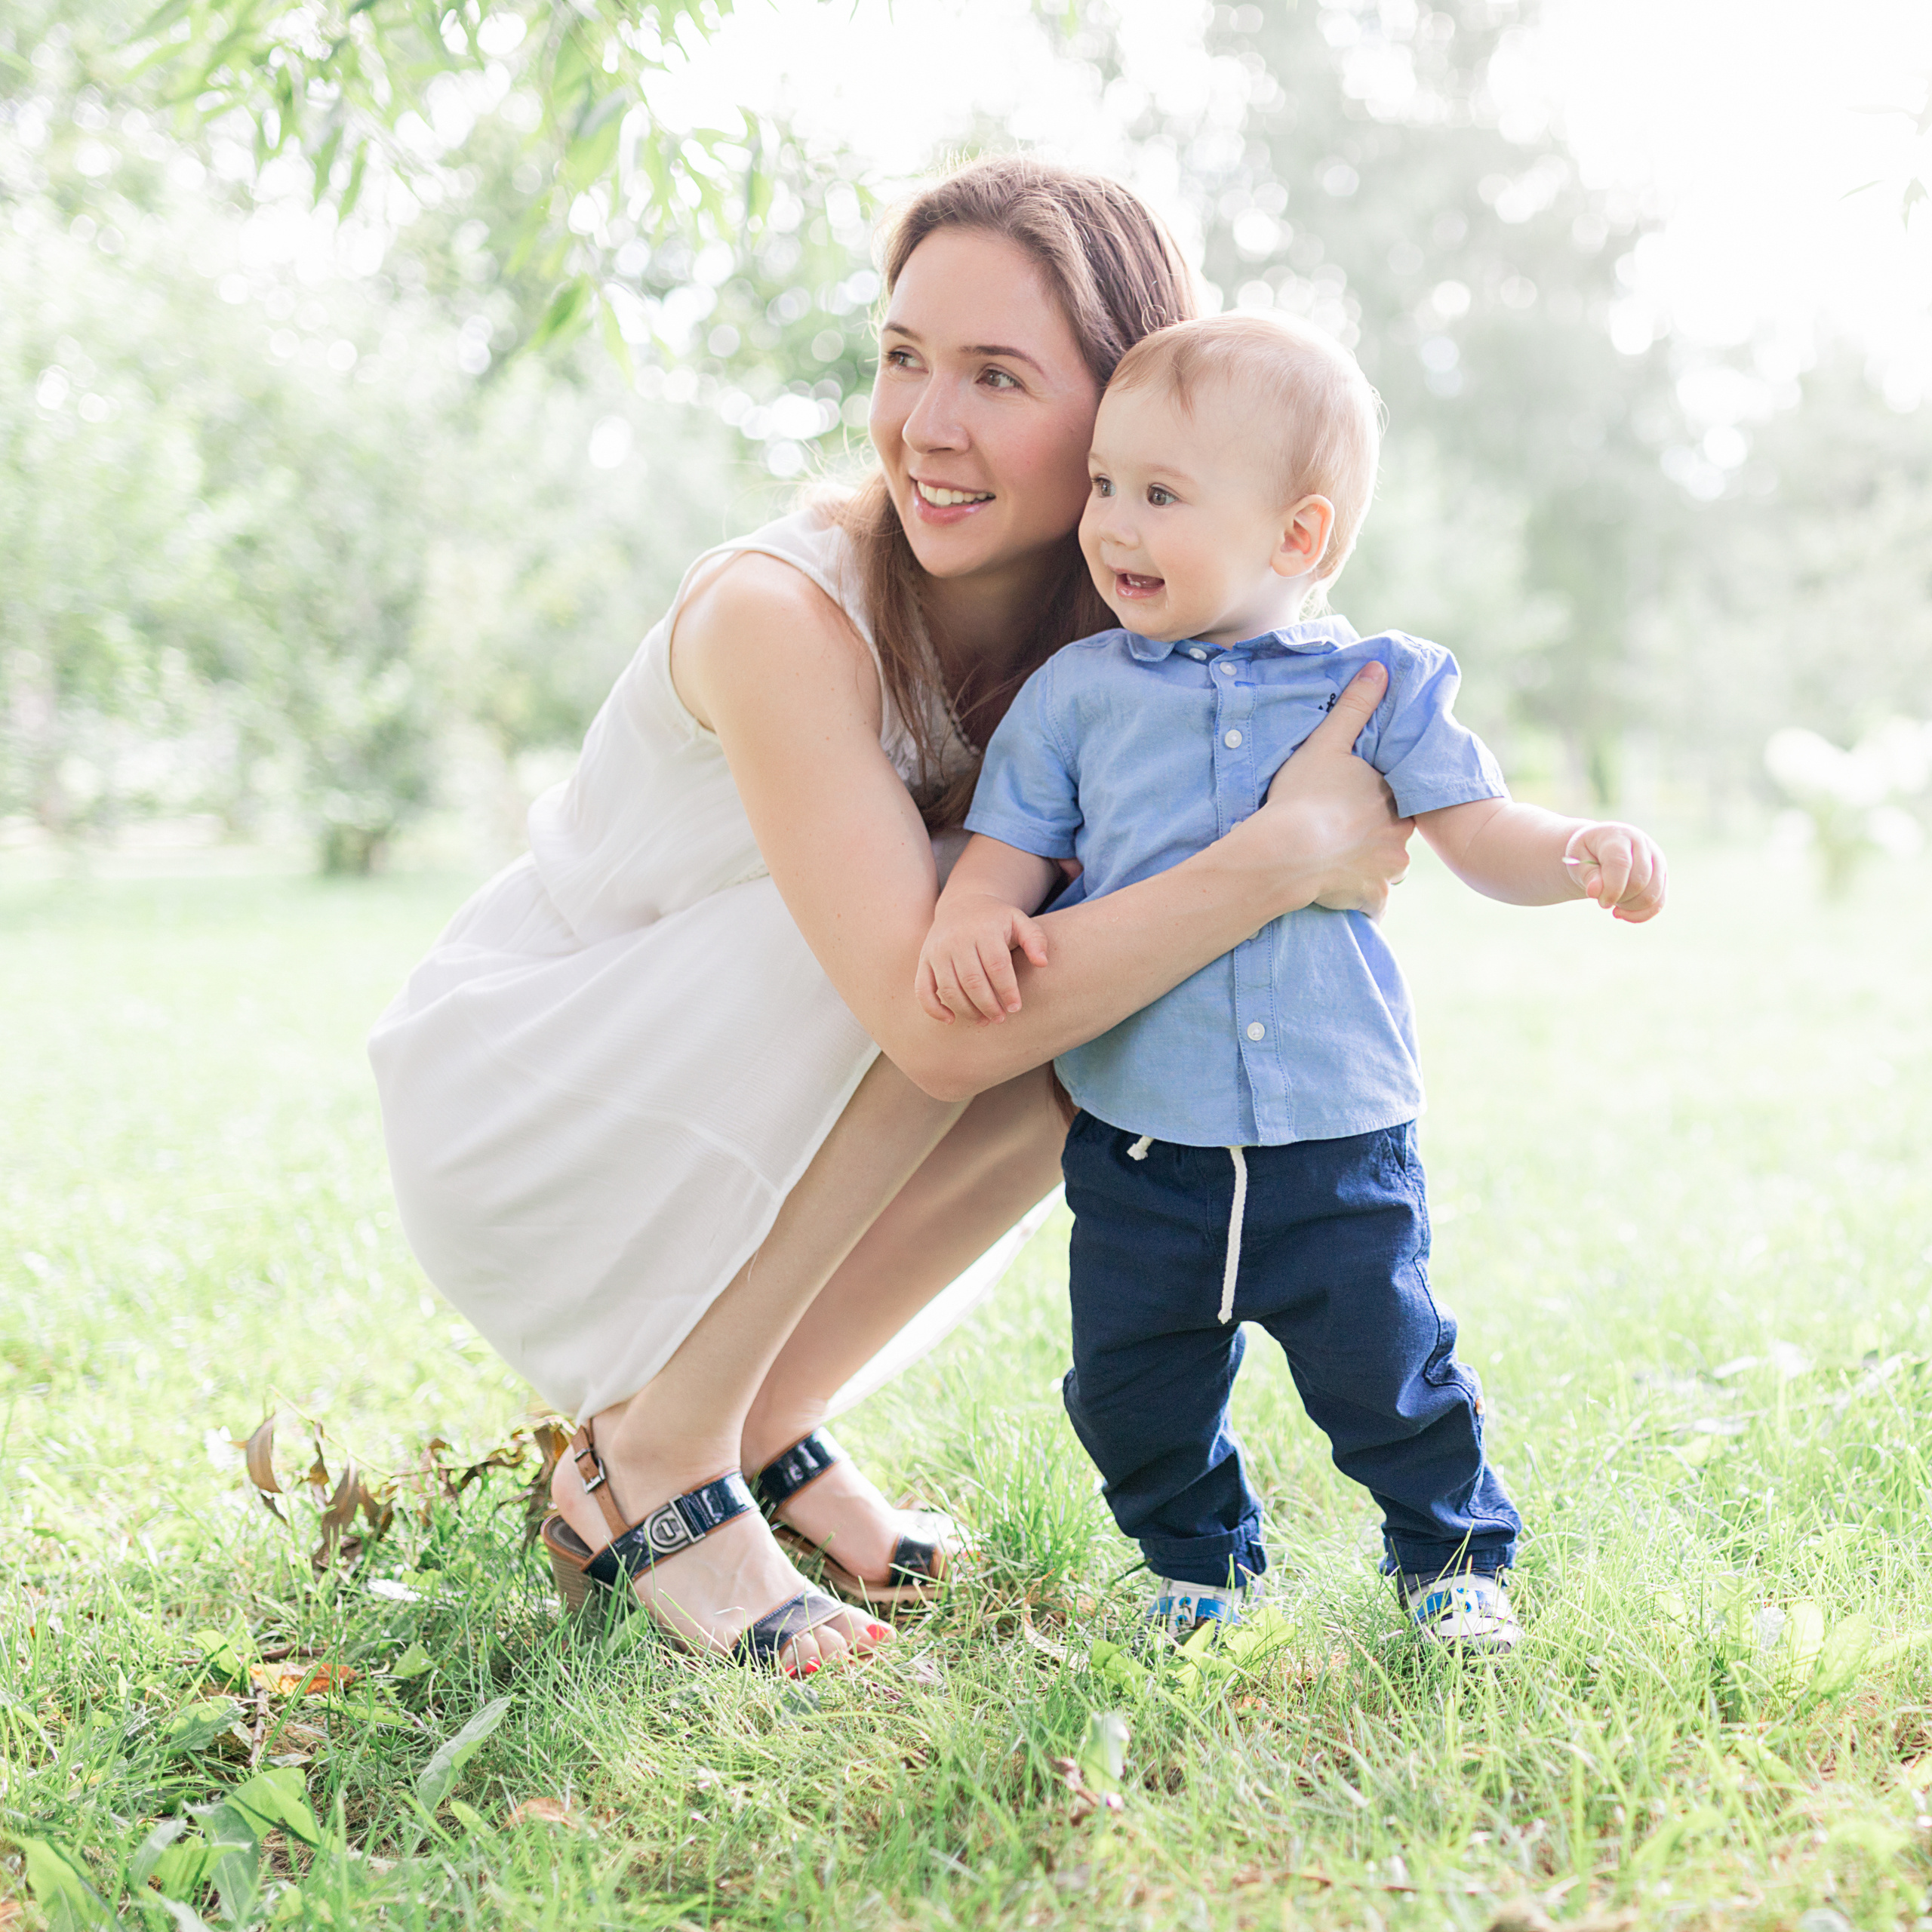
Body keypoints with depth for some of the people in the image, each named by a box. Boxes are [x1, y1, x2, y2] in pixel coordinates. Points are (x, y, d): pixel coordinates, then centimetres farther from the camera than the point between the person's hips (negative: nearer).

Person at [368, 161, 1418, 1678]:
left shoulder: (1102, 647, -7)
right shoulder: (784, 613, -29)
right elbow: (931, 1018, -38)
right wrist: (1287, 850, -36)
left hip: (713, 1127, 6)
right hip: (503, 1113, -6)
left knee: (1097, 980, -14)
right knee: (936, 937, -28)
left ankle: (761, 1416, -2)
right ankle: (660, 1453, -13)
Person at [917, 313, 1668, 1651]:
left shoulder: (1377, 685, 0)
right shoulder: (1076, 695, 3)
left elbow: (1479, 834, -1)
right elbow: (1009, 851, 5)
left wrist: (1585, 855, -22)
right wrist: (971, 924, -18)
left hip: (1337, 1140, -2)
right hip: (1139, 1148, 2)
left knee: (1387, 1372, 4)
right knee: (1134, 1391, 9)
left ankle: (1455, 1555, 32)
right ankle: (1201, 1561, 37)